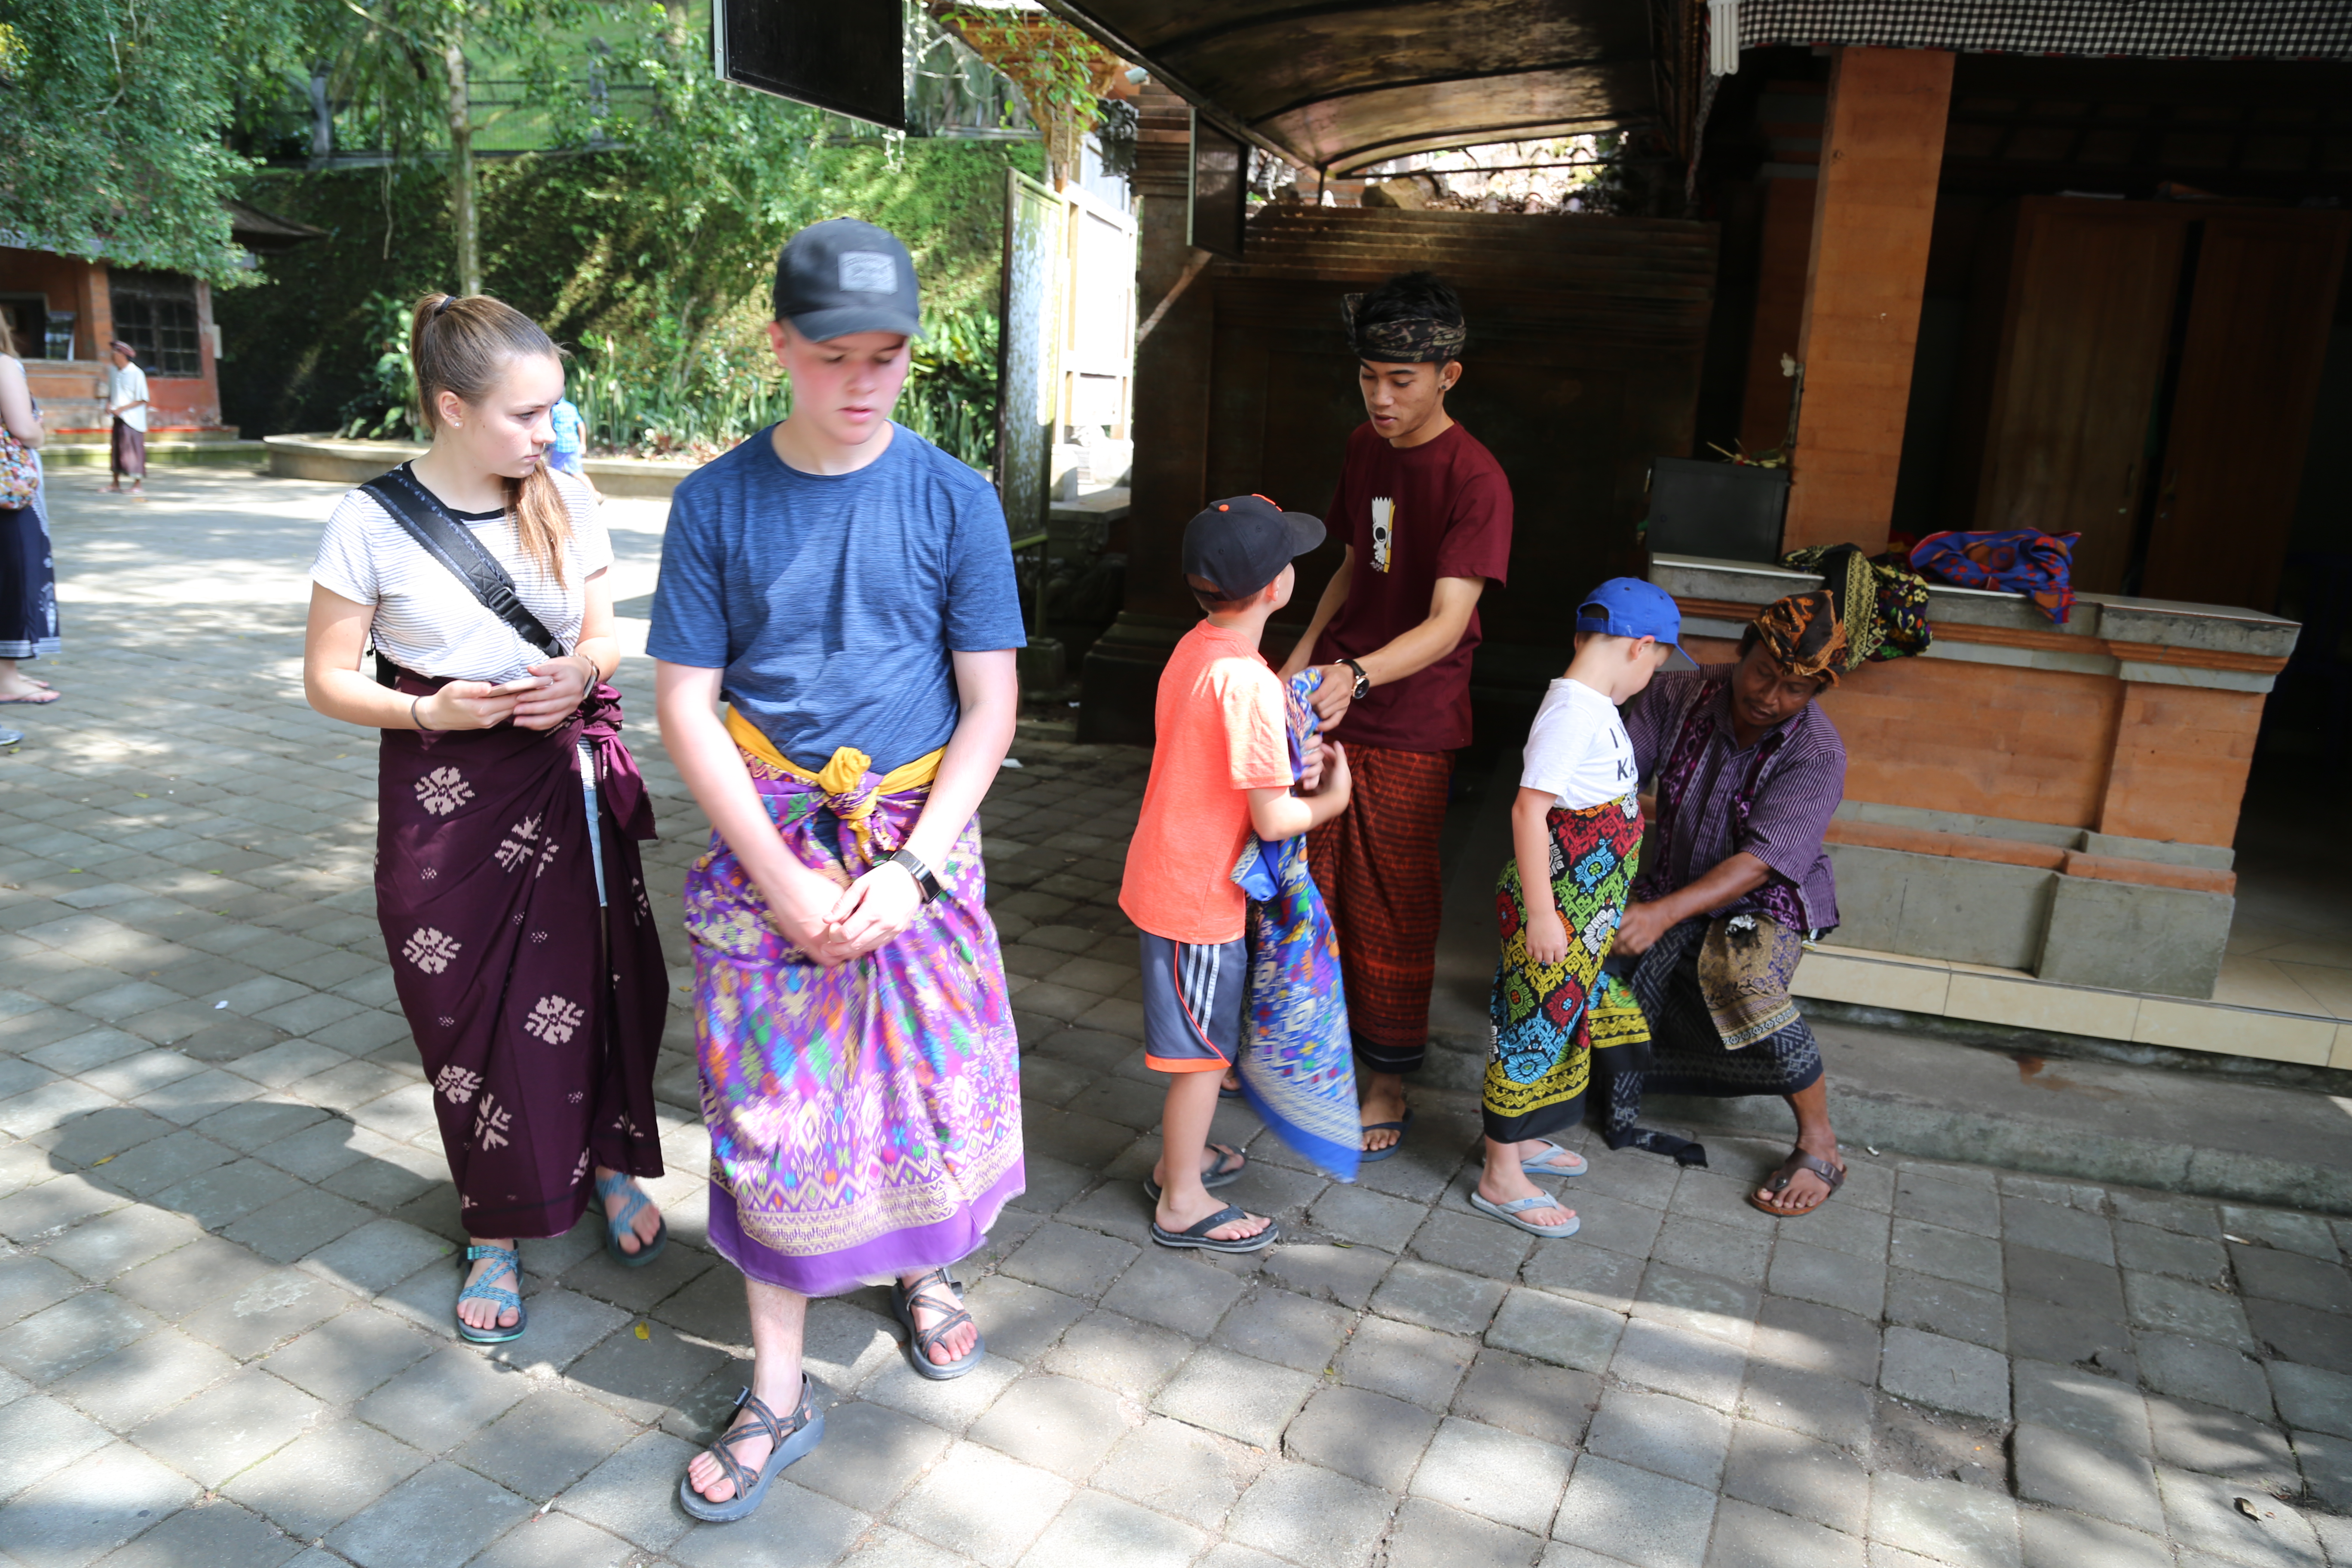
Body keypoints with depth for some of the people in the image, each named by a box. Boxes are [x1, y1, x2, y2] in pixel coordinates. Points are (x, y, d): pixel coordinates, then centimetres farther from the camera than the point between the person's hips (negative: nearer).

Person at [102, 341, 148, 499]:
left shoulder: (136, 374, -13)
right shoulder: (113, 373, 7)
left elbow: (142, 400, -14)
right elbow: (110, 393, 18)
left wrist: (122, 409, -19)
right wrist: (109, 405, -2)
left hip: (132, 419, -7)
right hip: (118, 418, 7)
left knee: (134, 449, -5)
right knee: (116, 449, 12)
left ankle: (138, 485, 2)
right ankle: (116, 484, 21)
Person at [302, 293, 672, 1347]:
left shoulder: (566, 501, 0)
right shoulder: (374, 520, -9)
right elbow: (329, 679, -3)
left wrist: (579, 675, -12)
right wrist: (433, 711, -19)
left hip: (569, 782, 3)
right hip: (444, 798, -2)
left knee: (598, 987, 7)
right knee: (470, 1014, 7)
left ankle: (611, 1165, 34)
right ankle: (496, 1231, 27)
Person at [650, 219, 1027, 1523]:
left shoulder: (954, 500, -5)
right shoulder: (717, 501, -4)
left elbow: (990, 705, -4)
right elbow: (687, 706, -4)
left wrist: (907, 869, -13)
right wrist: (787, 879, -12)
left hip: (918, 838, 1)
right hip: (765, 842, 0)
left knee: (933, 1077, 10)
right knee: (771, 1111, 5)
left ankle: (922, 1265, 43)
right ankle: (778, 1393, 23)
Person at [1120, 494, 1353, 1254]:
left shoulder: (1195, 648, 2)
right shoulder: (1249, 681, -26)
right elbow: (1273, 819, -23)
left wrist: (1285, 763, 4)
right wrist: (1331, 799, -4)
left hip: (1163, 876, 9)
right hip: (1199, 898, -9)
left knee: (1199, 1043, 24)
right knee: (1204, 1050, 7)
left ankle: (1179, 1158, 41)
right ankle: (1183, 1204, 22)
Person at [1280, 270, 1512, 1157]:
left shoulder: (1475, 482, -17)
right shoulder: (1365, 448, 6)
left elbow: (1447, 623, -26)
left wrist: (1358, 676, -42)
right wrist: (1303, 654, 10)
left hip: (1408, 726, -6)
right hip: (1327, 703, 7)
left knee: (1393, 907, 4)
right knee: (1312, 883, 15)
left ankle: (1388, 1079, 21)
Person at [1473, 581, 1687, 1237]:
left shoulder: (1596, 708, 10)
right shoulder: (1574, 713, -21)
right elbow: (1528, 811, -25)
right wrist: (1540, 912, -25)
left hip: (1586, 907, 10)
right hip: (1556, 905, -10)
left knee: (1562, 1022, 21)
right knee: (1534, 1026, 0)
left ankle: (1520, 1139, 38)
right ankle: (1501, 1177, 13)